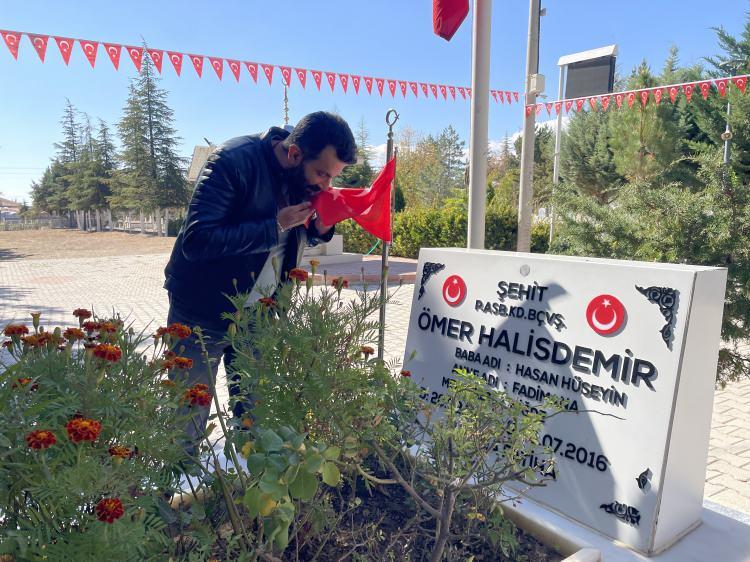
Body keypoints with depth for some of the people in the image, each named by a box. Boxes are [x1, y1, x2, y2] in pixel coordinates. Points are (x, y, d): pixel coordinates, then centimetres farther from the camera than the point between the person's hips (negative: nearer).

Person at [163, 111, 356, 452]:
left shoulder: (305, 178, -1)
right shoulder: (234, 161, -21)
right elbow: (196, 241, -28)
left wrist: (321, 228, -11)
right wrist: (275, 227, -29)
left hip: (259, 315, 5)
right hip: (204, 313, -5)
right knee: (188, 417, 8)